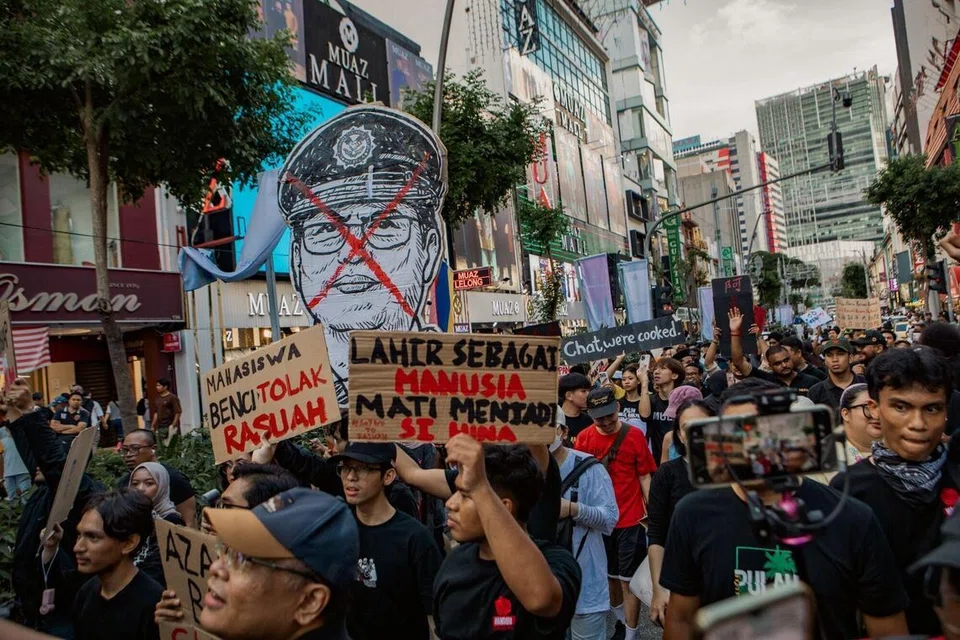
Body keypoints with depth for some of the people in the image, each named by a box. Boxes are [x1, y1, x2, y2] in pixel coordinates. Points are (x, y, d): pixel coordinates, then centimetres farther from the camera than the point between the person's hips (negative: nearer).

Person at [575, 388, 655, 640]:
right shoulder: (584, 438, -5)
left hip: (630, 520, -3)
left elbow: (645, 477, -5)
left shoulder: (634, 435, -9)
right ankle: (619, 616, 44)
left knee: (628, 579, 3)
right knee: (608, 575, 20)